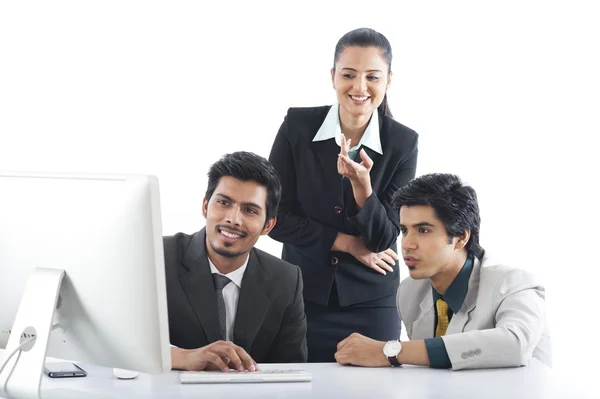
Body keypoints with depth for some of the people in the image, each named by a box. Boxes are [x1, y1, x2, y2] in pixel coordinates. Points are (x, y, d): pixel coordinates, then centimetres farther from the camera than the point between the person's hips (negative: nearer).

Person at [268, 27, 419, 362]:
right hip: (301, 296, 0)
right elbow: (276, 217, -6)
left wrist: (362, 185, -26)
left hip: (371, 303, 0)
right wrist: (348, 244, -10)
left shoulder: (403, 143, -8)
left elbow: (383, 239, -9)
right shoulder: (298, 125, -7)